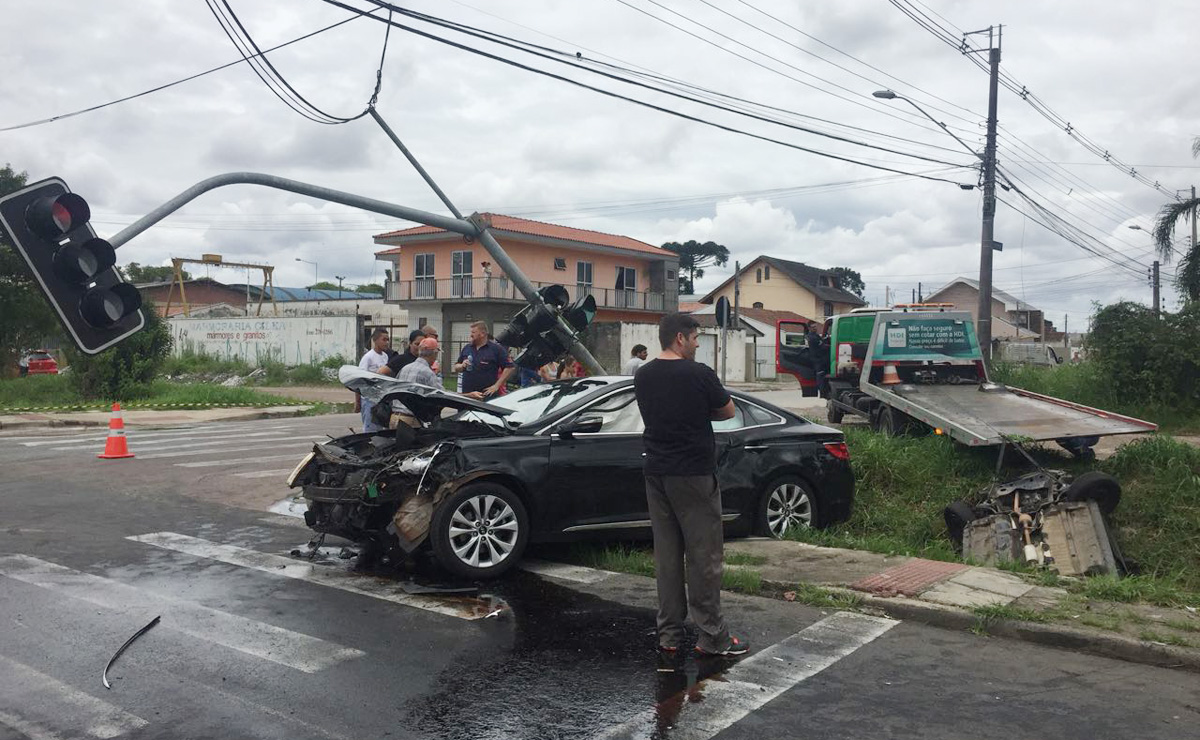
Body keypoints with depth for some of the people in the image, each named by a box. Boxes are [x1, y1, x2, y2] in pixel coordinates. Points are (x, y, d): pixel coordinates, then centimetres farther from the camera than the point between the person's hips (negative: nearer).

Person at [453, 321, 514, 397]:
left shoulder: (496, 349, -2)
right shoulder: (466, 349, 14)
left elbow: (510, 367, -8)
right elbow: (456, 368, 22)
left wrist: (496, 386, -11)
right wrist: (462, 366, -2)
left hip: (487, 395, -4)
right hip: (467, 394, 5)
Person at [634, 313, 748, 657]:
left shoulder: (643, 376, 5)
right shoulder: (699, 374, -14)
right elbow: (728, 411, -1)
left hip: (656, 474, 6)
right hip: (694, 474, -6)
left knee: (666, 554, 12)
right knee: (704, 556, 2)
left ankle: (668, 634, 17)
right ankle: (712, 637, 9)